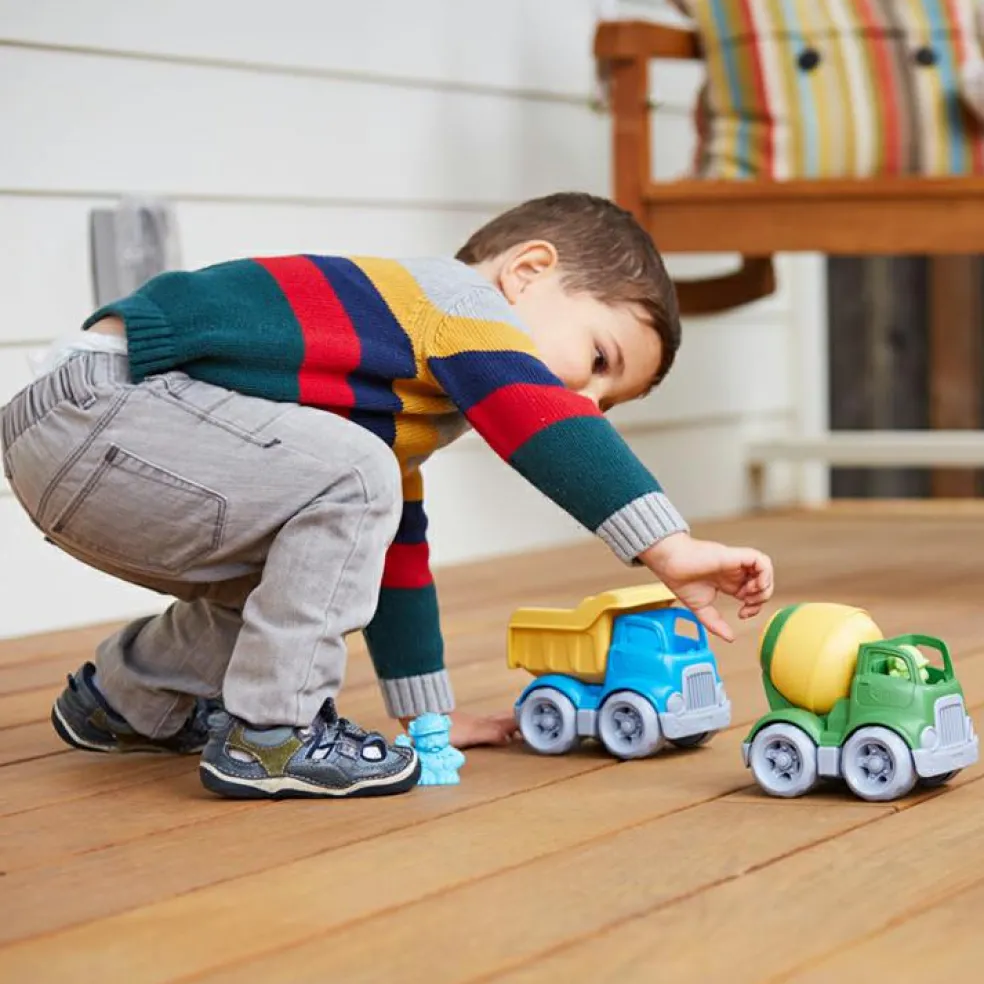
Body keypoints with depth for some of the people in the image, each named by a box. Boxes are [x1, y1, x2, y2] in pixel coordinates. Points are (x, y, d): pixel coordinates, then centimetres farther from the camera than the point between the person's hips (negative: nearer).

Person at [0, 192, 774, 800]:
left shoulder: (411, 405, 24)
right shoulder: (455, 299, -6)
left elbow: (395, 552, 29)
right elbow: (548, 427, -23)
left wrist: (428, 714, 30)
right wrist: (671, 548, -27)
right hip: (96, 406, -11)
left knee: (320, 554, 19)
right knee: (347, 481, -22)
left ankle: (125, 699, 30)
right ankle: (267, 733, -11)